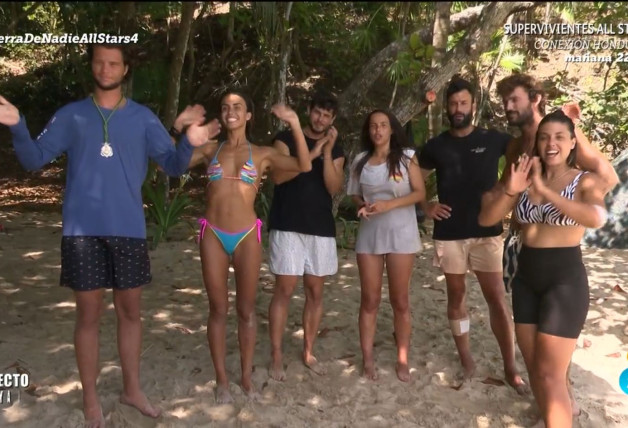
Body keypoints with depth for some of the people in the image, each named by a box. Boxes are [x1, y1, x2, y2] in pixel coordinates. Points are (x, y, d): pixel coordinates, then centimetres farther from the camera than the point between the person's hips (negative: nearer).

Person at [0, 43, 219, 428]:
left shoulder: (143, 118, 5)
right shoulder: (71, 115, 4)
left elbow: (173, 166, 0)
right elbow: (35, 160, 0)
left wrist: (189, 145, -20)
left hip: (129, 230, 1)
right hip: (83, 231, -1)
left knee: (130, 311, 11)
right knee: (90, 314, 6)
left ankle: (132, 388, 28)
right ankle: (91, 397, 21)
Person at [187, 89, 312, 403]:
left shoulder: (262, 154, 4)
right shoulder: (210, 150, 7)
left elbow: (304, 166, -9)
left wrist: (295, 124, -14)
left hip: (247, 236, -1)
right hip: (213, 235, 1)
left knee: (246, 309, 8)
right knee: (218, 309, 7)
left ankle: (247, 376, 23)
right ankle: (221, 379, 19)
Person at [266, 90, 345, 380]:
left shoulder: (336, 151, 11)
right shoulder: (286, 139, 2)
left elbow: (334, 187, -3)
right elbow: (279, 176, -13)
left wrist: (327, 152, -12)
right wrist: (312, 154, -16)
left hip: (321, 228, 4)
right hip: (287, 226, -4)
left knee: (315, 291, 8)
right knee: (284, 290, -4)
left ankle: (308, 352, 21)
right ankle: (276, 356, 6)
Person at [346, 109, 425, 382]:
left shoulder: (406, 156, -1)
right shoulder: (360, 160, 8)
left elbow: (419, 193, -6)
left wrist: (389, 204, -18)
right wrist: (362, 205, -7)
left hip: (401, 233, -2)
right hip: (369, 234, 2)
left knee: (400, 300, 5)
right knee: (369, 299, 4)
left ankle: (402, 360, 14)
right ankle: (368, 359, 12)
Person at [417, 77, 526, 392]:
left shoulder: (493, 139, 2)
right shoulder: (435, 146, 5)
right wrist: (425, 206, 0)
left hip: (487, 232, -1)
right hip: (449, 234, 1)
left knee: (497, 299, -1)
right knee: (456, 295, 10)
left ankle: (510, 368, 10)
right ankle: (465, 358, 24)